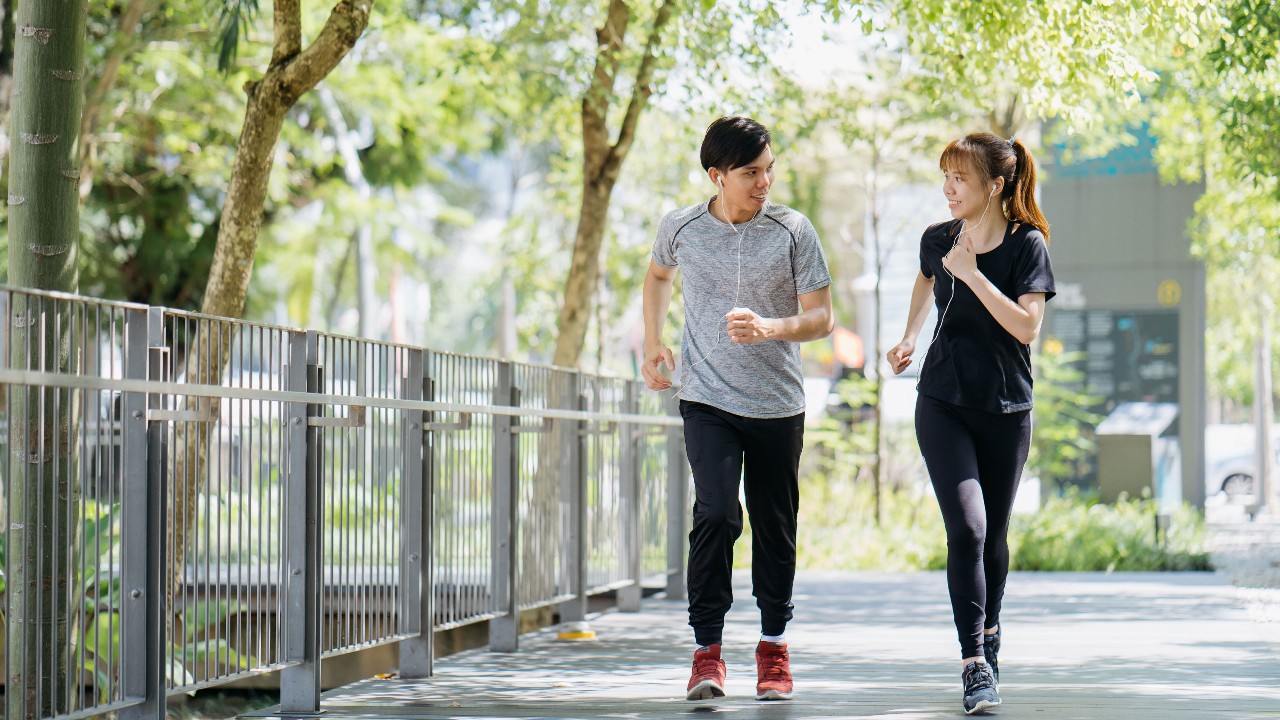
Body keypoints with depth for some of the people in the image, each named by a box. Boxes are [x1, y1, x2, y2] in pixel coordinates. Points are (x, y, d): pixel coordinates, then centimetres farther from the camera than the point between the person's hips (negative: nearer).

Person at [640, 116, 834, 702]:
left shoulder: (793, 231, -5)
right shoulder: (681, 228, 0)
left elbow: (821, 318, -5)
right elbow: (657, 275, 23)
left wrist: (768, 328, -23)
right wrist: (652, 345, 16)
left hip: (778, 405, 1)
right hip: (707, 401, -1)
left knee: (775, 527, 6)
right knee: (716, 511, -18)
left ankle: (774, 643, 25)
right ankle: (706, 648, -9)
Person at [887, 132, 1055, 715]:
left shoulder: (1027, 245, -8)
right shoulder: (937, 240, 2)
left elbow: (1028, 325, -20)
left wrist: (972, 274, -22)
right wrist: (909, 338, 18)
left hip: (1005, 409, -1)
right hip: (942, 402, 1)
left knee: (993, 533, 10)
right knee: (967, 526, -14)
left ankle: (989, 636, 34)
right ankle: (975, 666, -15)